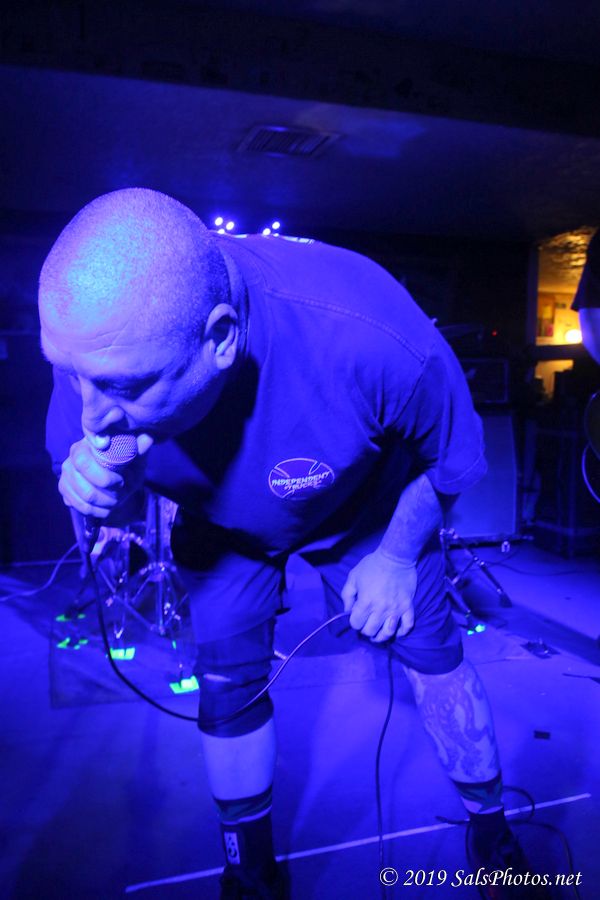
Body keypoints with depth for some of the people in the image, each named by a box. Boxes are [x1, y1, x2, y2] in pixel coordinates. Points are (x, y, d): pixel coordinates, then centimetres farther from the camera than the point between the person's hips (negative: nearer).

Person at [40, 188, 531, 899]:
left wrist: (399, 553, -17)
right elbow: (70, 453, -12)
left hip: (362, 513, -1)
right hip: (222, 527, 2)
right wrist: (99, 491, -35)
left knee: (431, 647, 4)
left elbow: (452, 458, -19)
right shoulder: (102, 341, -34)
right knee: (226, 682, 3)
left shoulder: (372, 338, -43)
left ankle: (490, 820, 36)